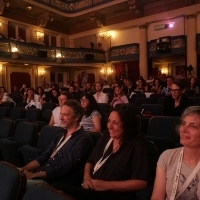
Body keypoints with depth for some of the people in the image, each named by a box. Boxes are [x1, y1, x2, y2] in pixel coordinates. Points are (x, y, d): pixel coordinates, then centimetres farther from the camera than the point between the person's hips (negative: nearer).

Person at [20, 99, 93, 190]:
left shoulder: (83, 139, -14)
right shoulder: (61, 136, 15)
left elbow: (63, 168, -18)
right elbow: (44, 157, 11)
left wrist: (33, 175, -15)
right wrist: (23, 169, -3)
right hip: (40, 174, 8)